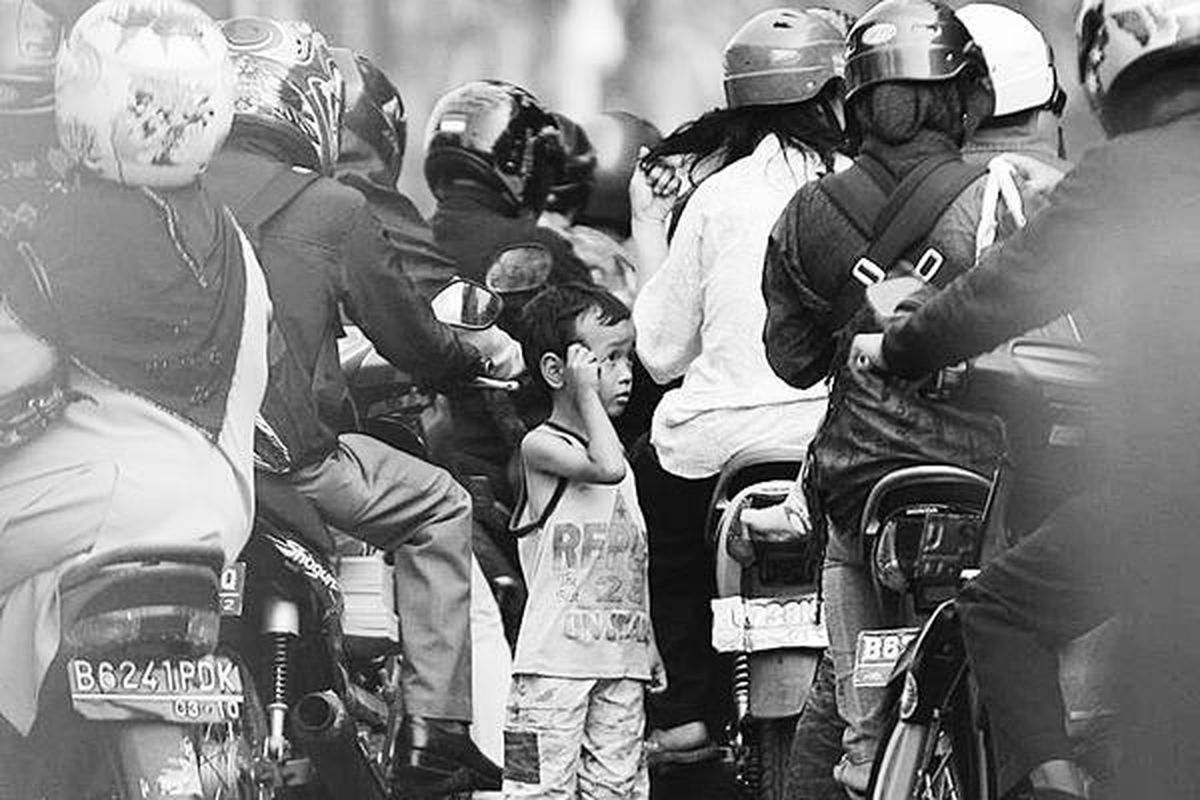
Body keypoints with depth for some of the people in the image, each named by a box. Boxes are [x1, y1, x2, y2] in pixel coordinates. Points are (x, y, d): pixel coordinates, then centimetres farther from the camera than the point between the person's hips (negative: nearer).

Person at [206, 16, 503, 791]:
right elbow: (411, 338, 6)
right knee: (440, 508, 18)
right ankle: (435, 721, 12)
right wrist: (480, 356, 28)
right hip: (287, 459, -4)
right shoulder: (334, 211, -5)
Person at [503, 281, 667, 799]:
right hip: (556, 657, -7)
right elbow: (606, 468, -24)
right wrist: (587, 395, -13)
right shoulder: (542, 446, -5)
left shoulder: (621, 461, 18)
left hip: (621, 662, 7)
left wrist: (649, 647, 19)